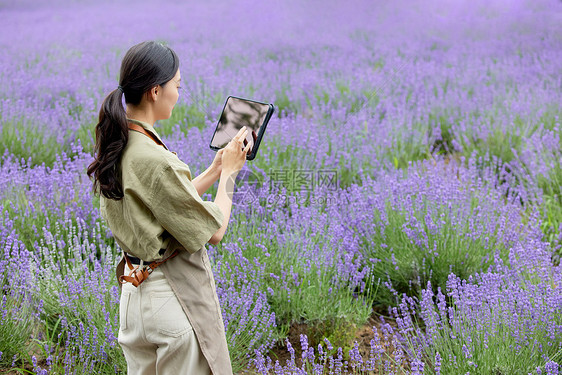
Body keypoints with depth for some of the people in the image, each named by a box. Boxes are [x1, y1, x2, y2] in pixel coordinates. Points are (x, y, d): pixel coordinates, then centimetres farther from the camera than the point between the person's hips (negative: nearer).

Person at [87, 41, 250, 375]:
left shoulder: (115, 144, 2)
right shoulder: (154, 161, -26)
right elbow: (214, 230, -16)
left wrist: (216, 170, 10)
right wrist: (229, 171, -4)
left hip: (136, 287, 9)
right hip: (174, 295, -9)